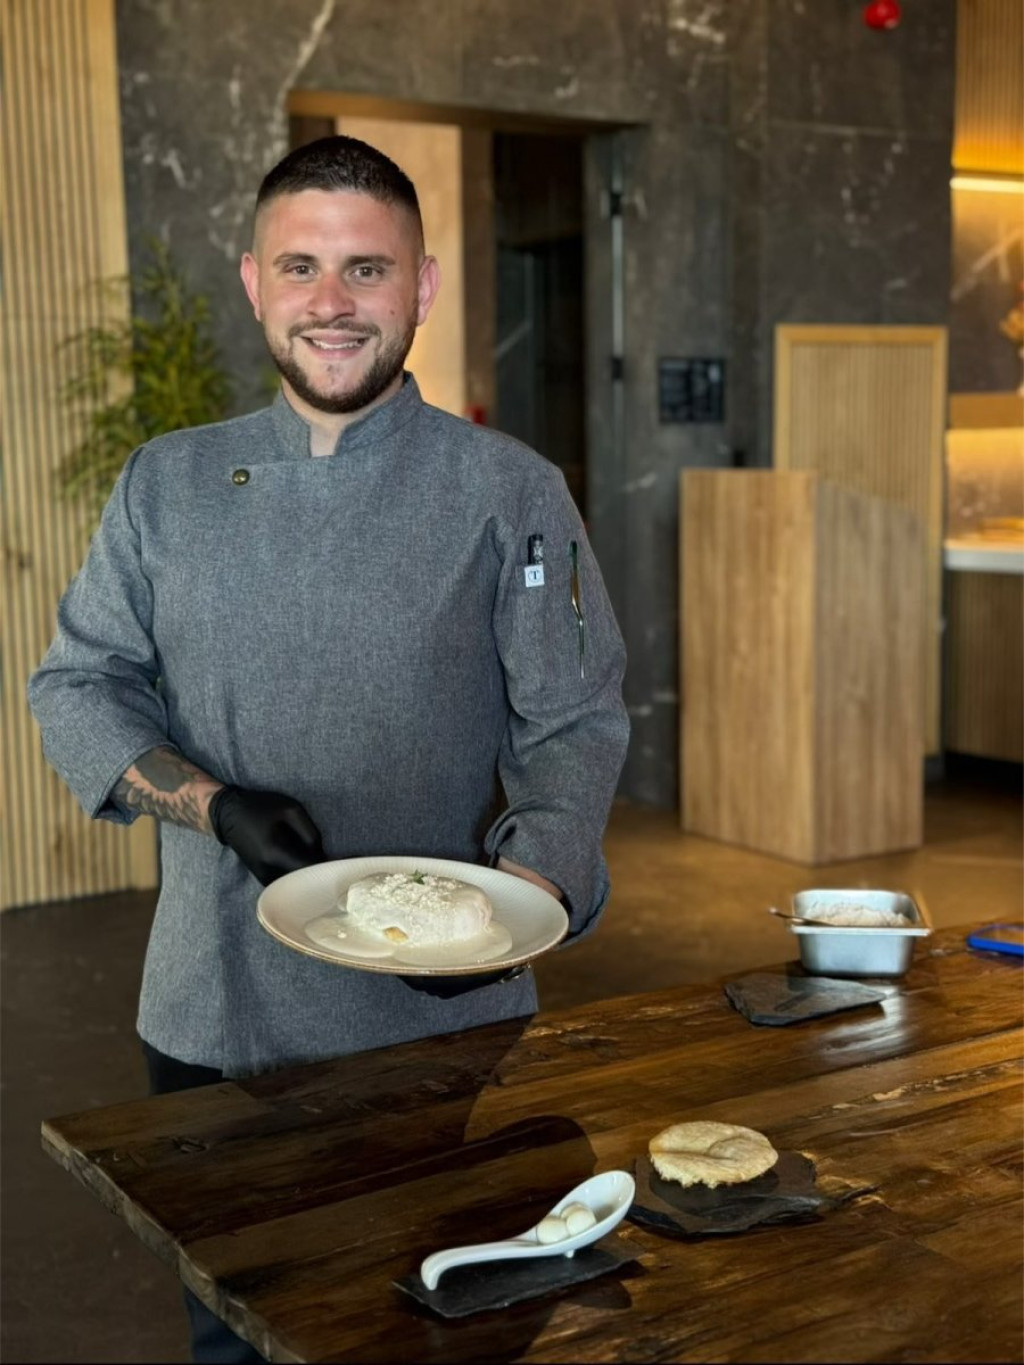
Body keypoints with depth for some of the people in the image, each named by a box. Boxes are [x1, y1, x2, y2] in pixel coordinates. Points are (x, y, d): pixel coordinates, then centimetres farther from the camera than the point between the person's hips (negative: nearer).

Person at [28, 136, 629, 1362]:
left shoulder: (511, 494, -4)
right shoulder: (168, 487, 4)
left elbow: (573, 730, -4)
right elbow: (80, 687, 5)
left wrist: (518, 897, -23)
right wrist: (218, 805, -13)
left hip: (445, 1022, -2)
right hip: (216, 1016, 2)